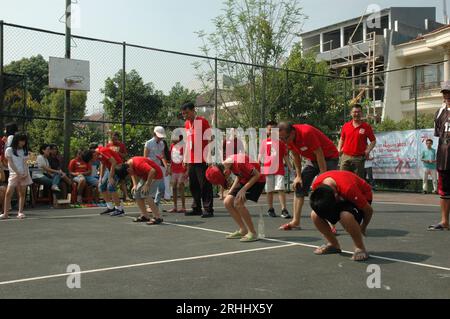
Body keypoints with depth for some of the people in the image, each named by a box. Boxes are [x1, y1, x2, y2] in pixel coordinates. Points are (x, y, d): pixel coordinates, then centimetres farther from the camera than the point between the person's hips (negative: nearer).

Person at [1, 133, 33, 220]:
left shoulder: (24, 151, 12)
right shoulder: (9, 150, 1)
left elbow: (25, 163, 4)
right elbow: (11, 163, -5)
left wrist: (25, 173, -12)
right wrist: (18, 173, -13)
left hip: (24, 175, 3)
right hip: (14, 174, -3)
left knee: (22, 194, 0)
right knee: (8, 193, -9)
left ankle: (20, 212, 2)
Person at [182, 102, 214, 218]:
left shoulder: (203, 121, -6)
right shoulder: (186, 124, 14)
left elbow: (210, 139, -7)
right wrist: (185, 158, 17)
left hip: (202, 160, -7)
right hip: (191, 160, 7)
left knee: (205, 185, -4)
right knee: (193, 185, 11)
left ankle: (208, 209, 0)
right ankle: (196, 208, 19)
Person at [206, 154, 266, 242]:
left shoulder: (239, 162, -32)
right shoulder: (226, 164, -6)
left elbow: (257, 175, -23)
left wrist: (243, 189, -24)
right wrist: (231, 190, 1)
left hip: (257, 181, -9)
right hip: (244, 180, 9)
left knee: (238, 203, -24)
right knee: (227, 202, 0)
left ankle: (253, 233, -12)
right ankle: (243, 230, 12)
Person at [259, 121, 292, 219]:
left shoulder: (281, 142, 7)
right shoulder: (264, 142, 8)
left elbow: (285, 156, 10)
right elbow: (260, 156, 11)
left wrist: (290, 168, 5)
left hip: (279, 169, -1)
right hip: (267, 169, 1)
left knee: (281, 189, -10)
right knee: (269, 191, 7)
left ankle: (284, 210, -11)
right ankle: (271, 209, 18)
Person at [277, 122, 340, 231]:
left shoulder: (307, 132, -33)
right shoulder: (288, 138, -11)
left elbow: (319, 155, -28)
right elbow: (296, 156, 2)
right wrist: (299, 176, -1)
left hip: (329, 158, -8)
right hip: (312, 160, 8)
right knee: (299, 185, 3)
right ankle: (295, 222, 7)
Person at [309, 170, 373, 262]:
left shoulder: (348, 189, -41)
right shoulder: (317, 186, -26)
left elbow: (369, 210, -24)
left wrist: (363, 228, -6)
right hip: (341, 196, 6)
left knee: (346, 215, -39)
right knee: (315, 215, -16)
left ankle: (360, 248, -16)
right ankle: (334, 244, 6)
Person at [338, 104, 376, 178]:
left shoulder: (366, 126, 0)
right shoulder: (346, 125, 8)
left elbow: (373, 141, 5)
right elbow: (342, 139, 21)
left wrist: (368, 151, -10)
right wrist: (339, 149, 7)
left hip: (359, 158, -2)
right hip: (345, 156, 2)